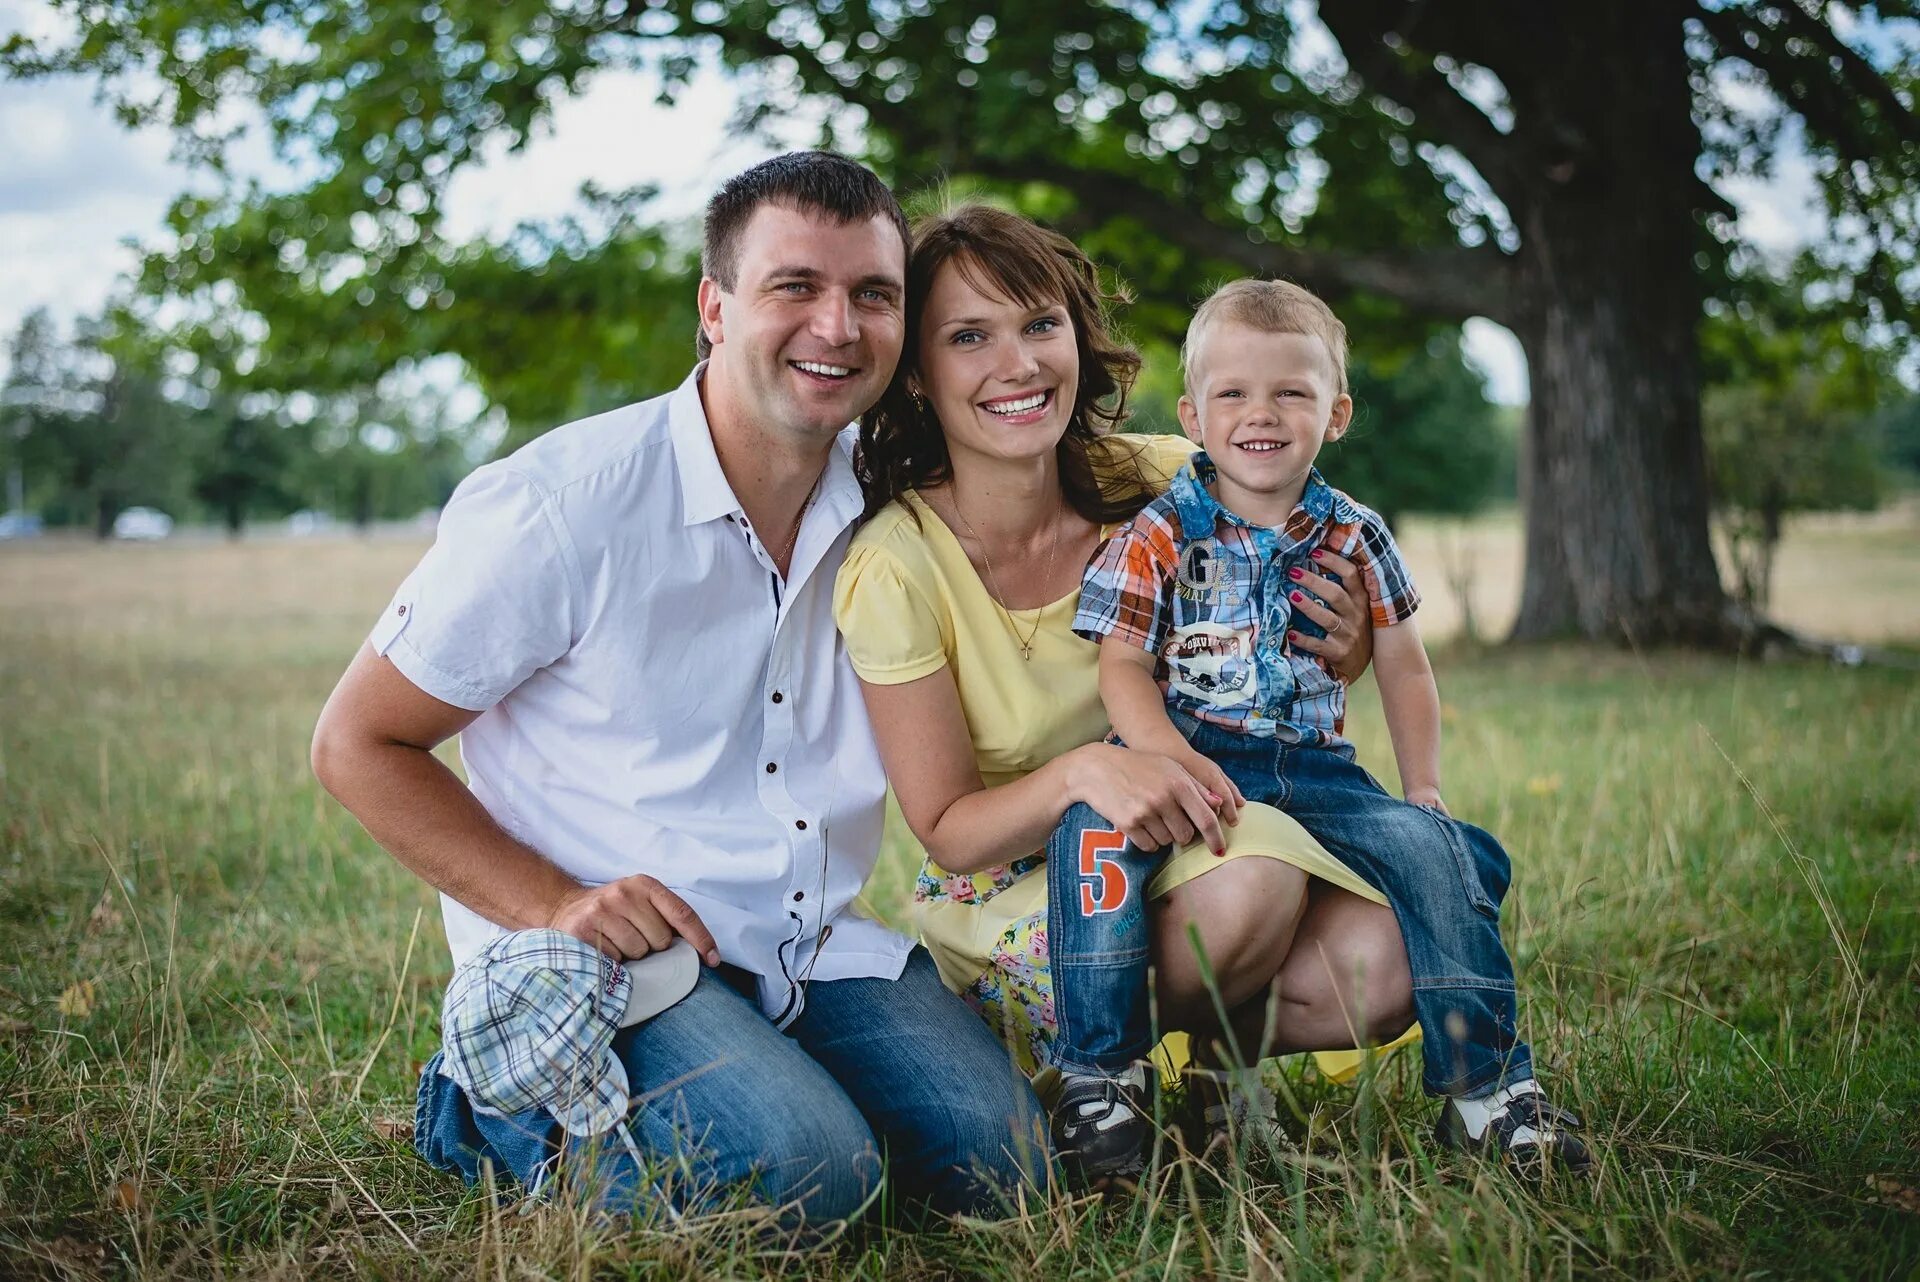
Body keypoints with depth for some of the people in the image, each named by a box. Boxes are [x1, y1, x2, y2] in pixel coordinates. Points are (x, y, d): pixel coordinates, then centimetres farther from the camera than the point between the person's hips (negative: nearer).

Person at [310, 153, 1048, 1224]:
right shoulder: (561, 508, -16)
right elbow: (358, 746, -8)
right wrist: (556, 908, -18)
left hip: (826, 943, 5)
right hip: (602, 954, -5)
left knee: (1003, 1165, -11)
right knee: (807, 1173, -27)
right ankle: (506, 1109, 0)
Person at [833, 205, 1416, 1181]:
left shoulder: (1160, 485, -9)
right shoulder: (894, 568, -18)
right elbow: (947, 831, -14)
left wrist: (1336, 654, -17)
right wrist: (1081, 773, -34)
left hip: (1182, 836, 4)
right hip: (1005, 881, -4)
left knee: (1379, 970, -24)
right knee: (1240, 886, -33)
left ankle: (1198, 1039, 8)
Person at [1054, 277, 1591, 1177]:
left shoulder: (1356, 539, 11)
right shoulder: (1159, 536, 1)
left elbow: (1403, 670, 18)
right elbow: (1123, 670, -5)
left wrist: (1425, 789, 9)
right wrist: (1171, 758, -23)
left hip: (1316, 769, 3)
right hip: (1188, 757, -3)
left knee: (1430, 848, -18)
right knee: (1097, 828, -32)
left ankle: (1485, 1083, -6)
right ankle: (1097, 1072, -21)